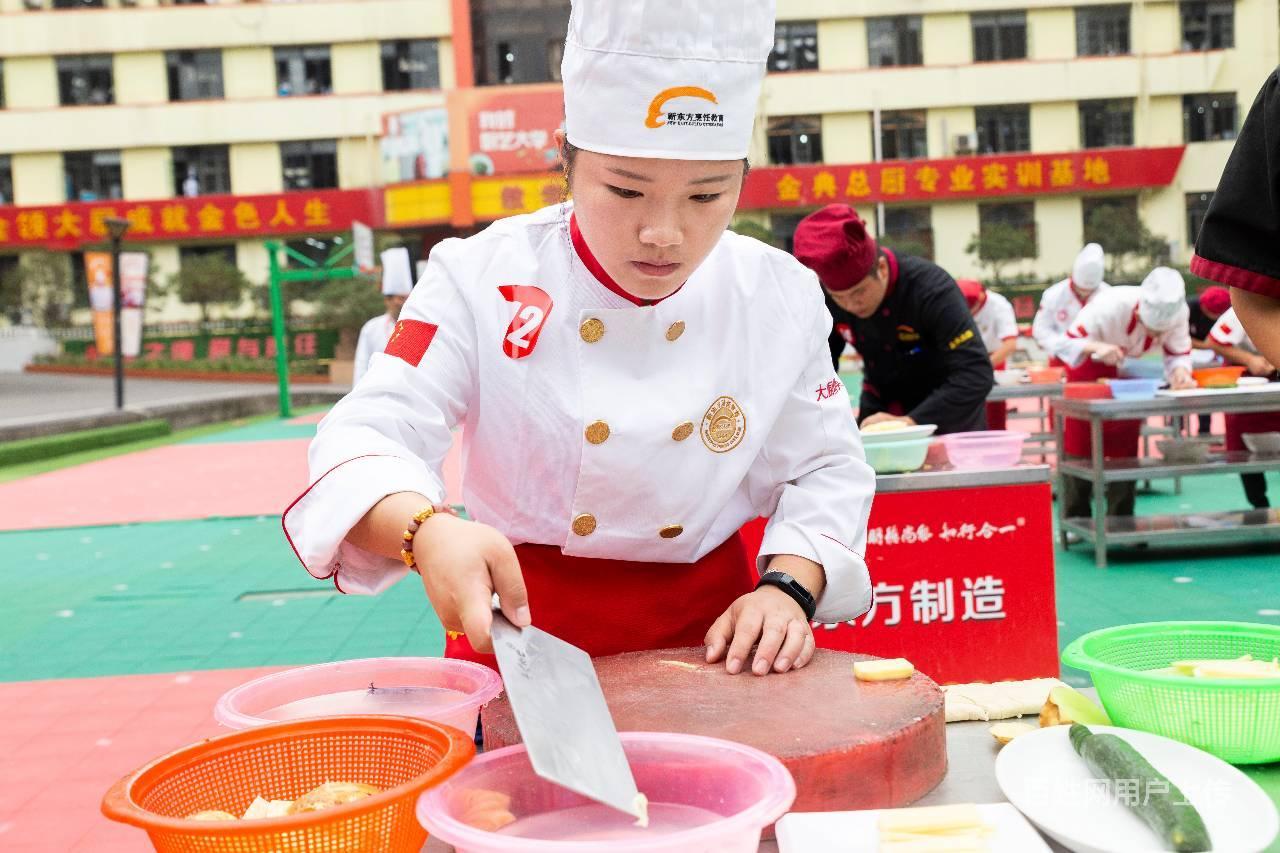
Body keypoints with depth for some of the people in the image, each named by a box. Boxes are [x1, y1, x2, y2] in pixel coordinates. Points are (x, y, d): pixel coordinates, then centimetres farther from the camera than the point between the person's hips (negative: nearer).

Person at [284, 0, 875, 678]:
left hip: (708, 637, 3)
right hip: (523, 636, -2)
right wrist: (428, 535, -37)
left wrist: (788, 585, -12)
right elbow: (369, 436, -16)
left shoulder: (781, 298, -4)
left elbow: (827, 472, 6)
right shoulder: (484, 278, -11)